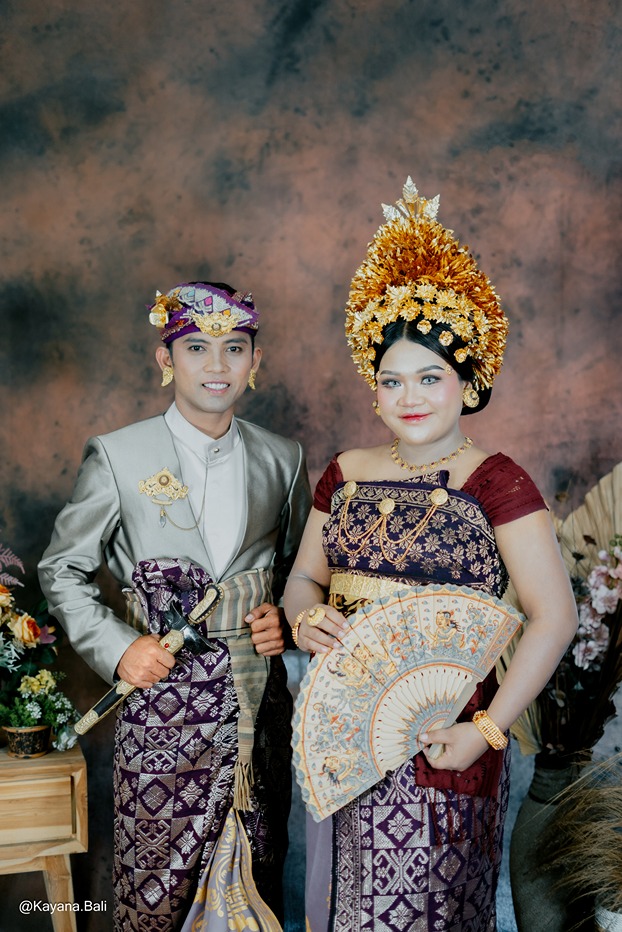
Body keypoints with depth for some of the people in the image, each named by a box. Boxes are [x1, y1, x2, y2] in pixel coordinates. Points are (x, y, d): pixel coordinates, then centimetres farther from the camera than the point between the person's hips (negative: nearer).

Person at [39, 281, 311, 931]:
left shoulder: (283, 458, 7)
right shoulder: (118, 456, -3)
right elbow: (62, 569, 3)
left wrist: (284, 618, 0)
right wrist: (117, 648, -8)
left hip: (260, 699, 3)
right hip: (164, 695, -3)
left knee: (259, 873, 12)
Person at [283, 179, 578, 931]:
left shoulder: (495, 482, -12)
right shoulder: (345, 475, 4)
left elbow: (553, 617, -15)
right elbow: (304, 576, 14)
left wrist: (488, 729, -18)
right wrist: (306, 617, -8)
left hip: (439, 739, -5)